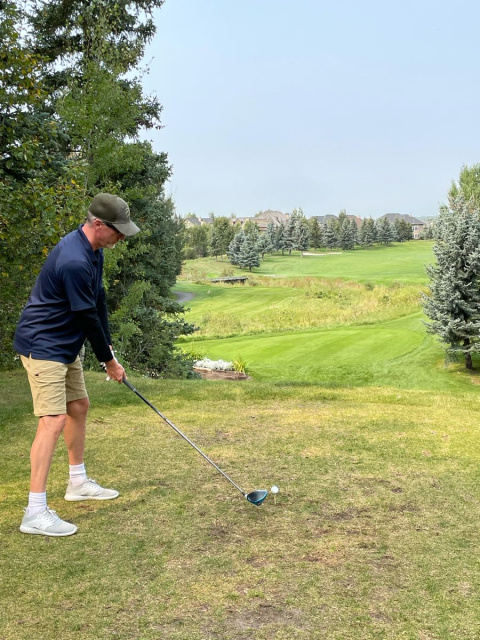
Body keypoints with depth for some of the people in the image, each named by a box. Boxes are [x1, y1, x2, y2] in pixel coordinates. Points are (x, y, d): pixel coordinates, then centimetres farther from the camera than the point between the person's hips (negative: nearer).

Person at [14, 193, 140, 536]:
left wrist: (108, 346, 7)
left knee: (79, 406, 18)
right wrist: (109, 361, -9)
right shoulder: (74, 261, -28)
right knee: (53, 420, -15)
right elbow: (88, 317, -21)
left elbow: (99, 303, 11)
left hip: (65, 345, 10)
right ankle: (36, 512, -11)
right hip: (42, 346, -10)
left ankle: (78, 482, 35)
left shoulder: (94, 251, 5)